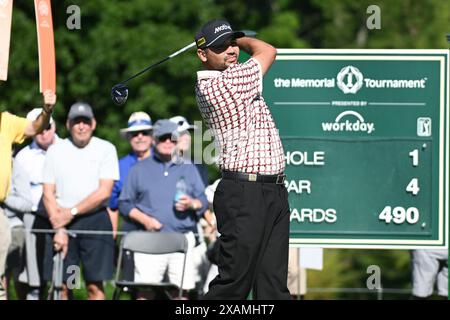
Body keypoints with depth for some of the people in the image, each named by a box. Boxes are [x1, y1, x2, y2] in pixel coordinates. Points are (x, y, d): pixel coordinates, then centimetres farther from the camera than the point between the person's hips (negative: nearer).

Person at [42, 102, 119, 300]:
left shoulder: (106, 149, 2)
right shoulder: (55, 151, 7)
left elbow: (104, 192, -6)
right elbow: (48, 193, 2)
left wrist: (72, 212, -12)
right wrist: (59, 229, -10)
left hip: (95, 219, -2)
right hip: (61, 221, 2)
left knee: (95, 285, -5)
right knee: (61, 285, -2)